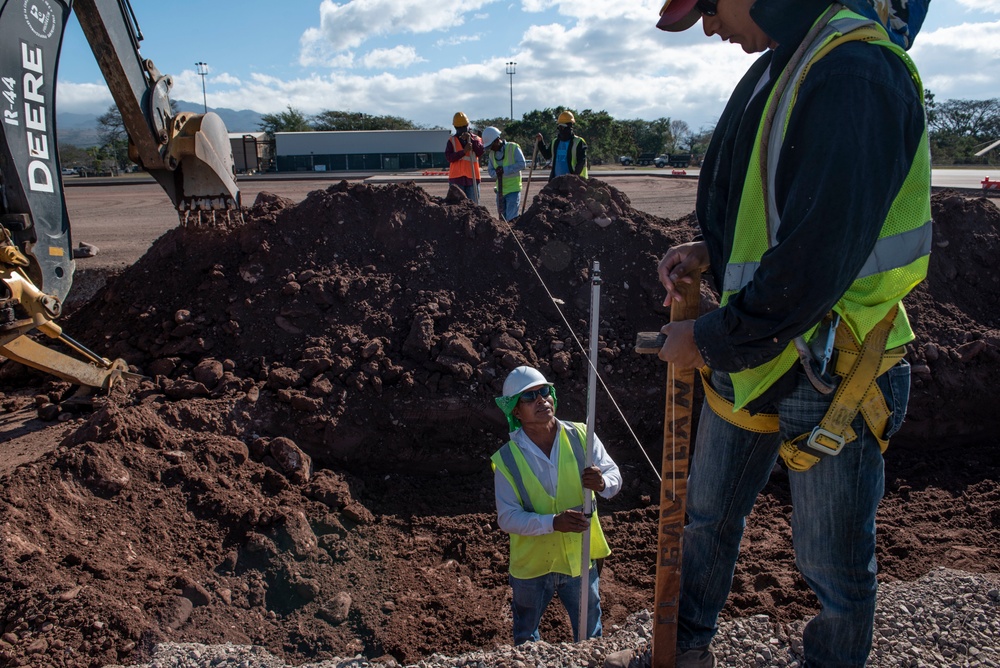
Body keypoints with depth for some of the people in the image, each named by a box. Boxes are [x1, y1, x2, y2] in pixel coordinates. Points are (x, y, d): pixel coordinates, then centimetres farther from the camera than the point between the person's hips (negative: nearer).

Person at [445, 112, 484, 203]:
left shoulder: (475, 139, 9)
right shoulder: (452, 140, 8)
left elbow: (480, 152, -9)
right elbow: (448, 157, -7)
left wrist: (471, 140, -16)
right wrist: (464, 151, -17)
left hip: (472, 178, 0)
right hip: (456, 178, 0)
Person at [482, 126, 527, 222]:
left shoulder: (513, 147, -8)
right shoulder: (491, 153, 10)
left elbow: (522, 164, -15)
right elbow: (490, 170, 12)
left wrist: (505, 169, -20)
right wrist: (496, 173, -12)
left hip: (513, 189, -6)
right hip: (500, 190, 6)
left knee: (511, 218, -11)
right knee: (502, 218, 11)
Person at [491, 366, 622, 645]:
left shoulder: (581, 436, -13)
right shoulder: (507, 459, -17)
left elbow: (614, 475, -7)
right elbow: (507, 517, -19)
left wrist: (602, 483, -30)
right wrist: (554, 522, -32)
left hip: (580, 558, 1)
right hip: (532, 564, 0)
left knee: (590, 637, 23)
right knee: (525, 640, 25)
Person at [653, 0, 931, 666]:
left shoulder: (855, 74, -22)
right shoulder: (778, 69, 9)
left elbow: (818, 261, -29)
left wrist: (708, 340, -18)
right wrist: (712, 249, 2)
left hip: (829, 370, -9)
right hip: (749, 358, 9)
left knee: (833, 563, 11)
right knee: (709, 516, 23)